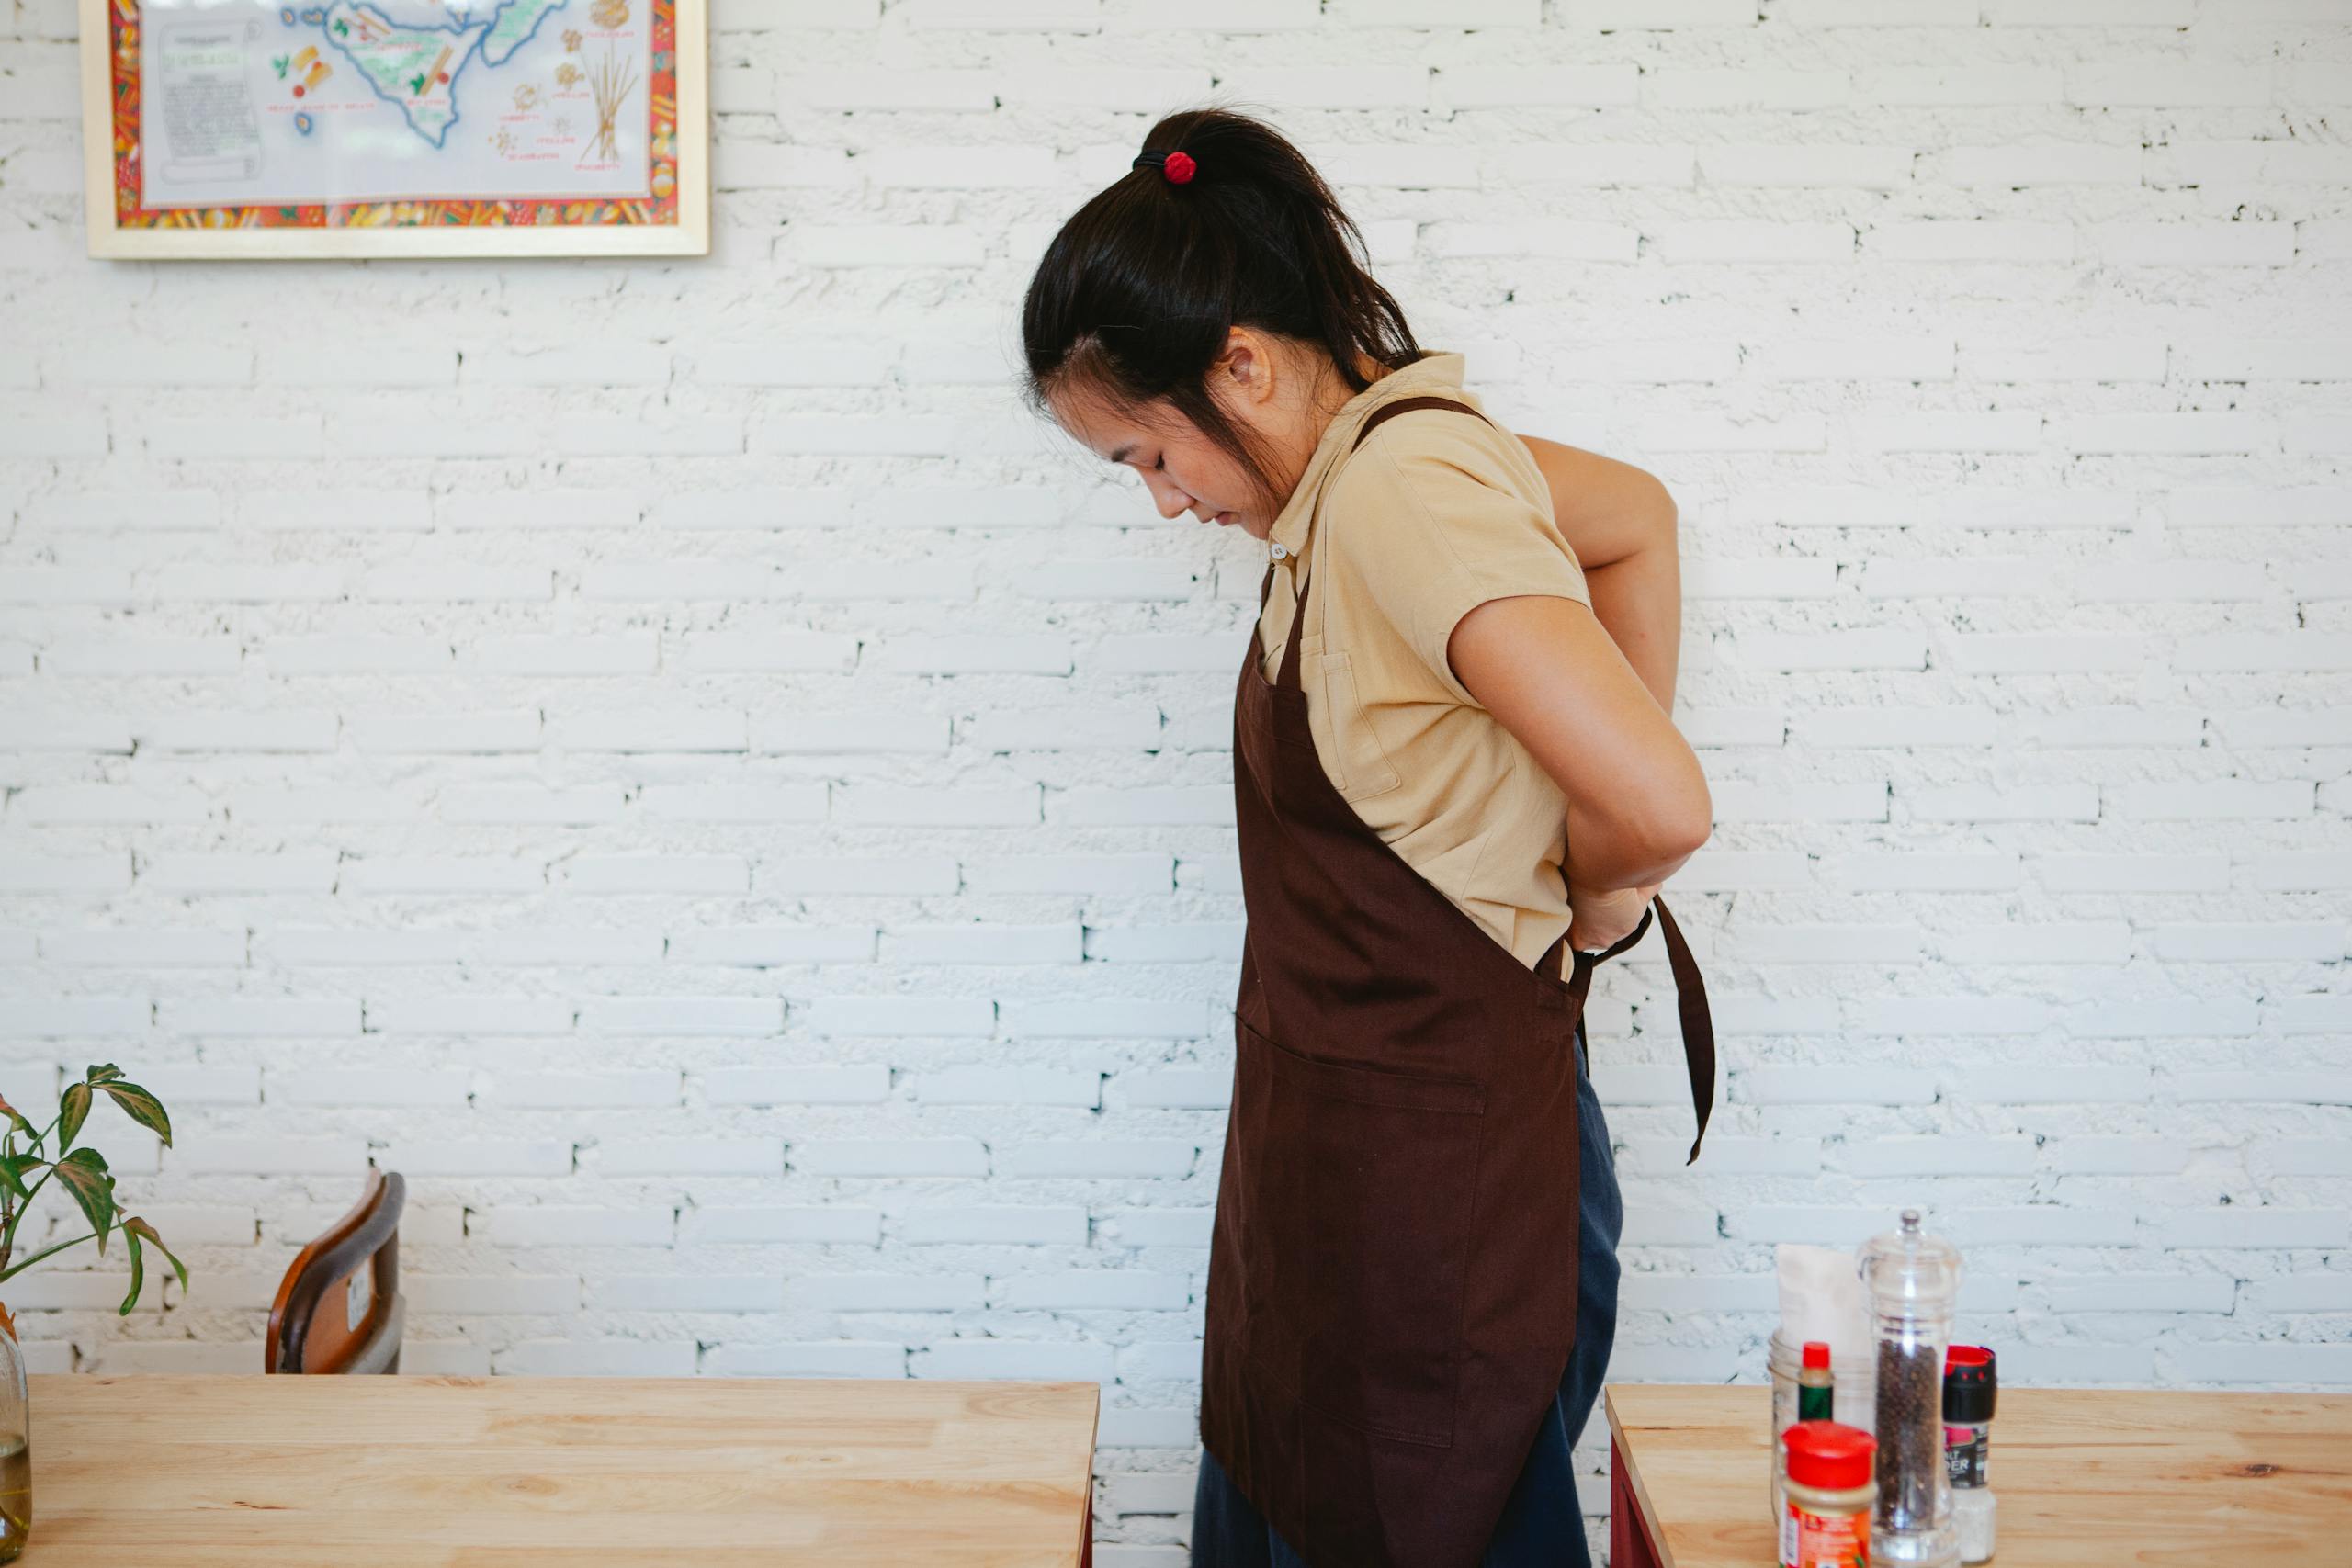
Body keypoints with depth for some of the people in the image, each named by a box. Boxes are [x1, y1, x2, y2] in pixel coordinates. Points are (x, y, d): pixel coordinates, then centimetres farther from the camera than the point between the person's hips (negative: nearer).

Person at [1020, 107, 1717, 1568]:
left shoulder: (1400, 495, -24)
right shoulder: (1389, 439, 5)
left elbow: (1661, 806, -33)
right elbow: (1639, 515, 22)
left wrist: (1594, 894, -9)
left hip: (1432, 1179, -9)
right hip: (1337, 1135, 9)